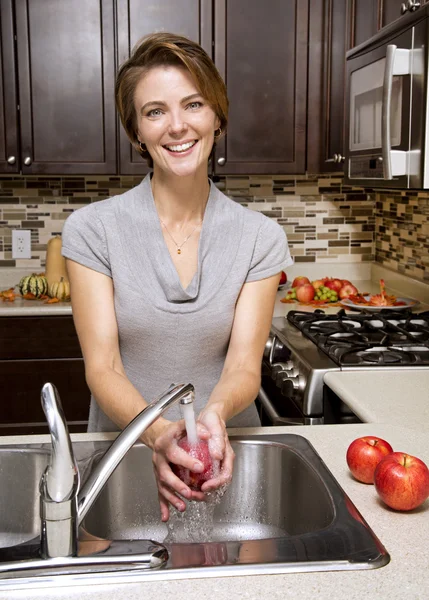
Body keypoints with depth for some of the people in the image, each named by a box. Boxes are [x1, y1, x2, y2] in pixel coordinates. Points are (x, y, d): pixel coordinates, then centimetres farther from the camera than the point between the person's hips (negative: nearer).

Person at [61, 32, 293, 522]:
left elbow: (244, 365, -9)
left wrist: (215, 414, -31)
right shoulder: (92, 229, -8)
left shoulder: (260, 238, -4)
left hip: (226, 449, 1)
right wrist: (157, 432, -31)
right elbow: (102, 366, -11)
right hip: (123, 447, -1)